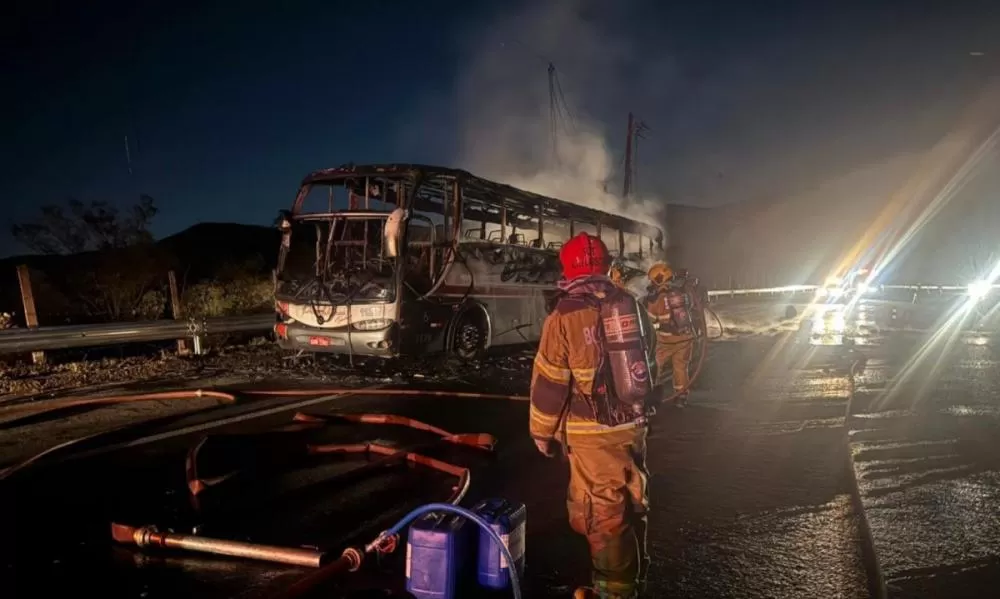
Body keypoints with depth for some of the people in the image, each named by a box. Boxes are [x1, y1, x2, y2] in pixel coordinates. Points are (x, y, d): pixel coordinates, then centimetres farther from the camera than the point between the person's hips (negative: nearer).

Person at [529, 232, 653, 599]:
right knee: (632, 501, 20)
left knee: (603, 512, 4)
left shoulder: (565, 316, -14)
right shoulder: (630, 305, 3)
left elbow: (549, 381, -11)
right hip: (633, 423, 6)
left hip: (593, 432, -6)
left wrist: (543, 432, 0)